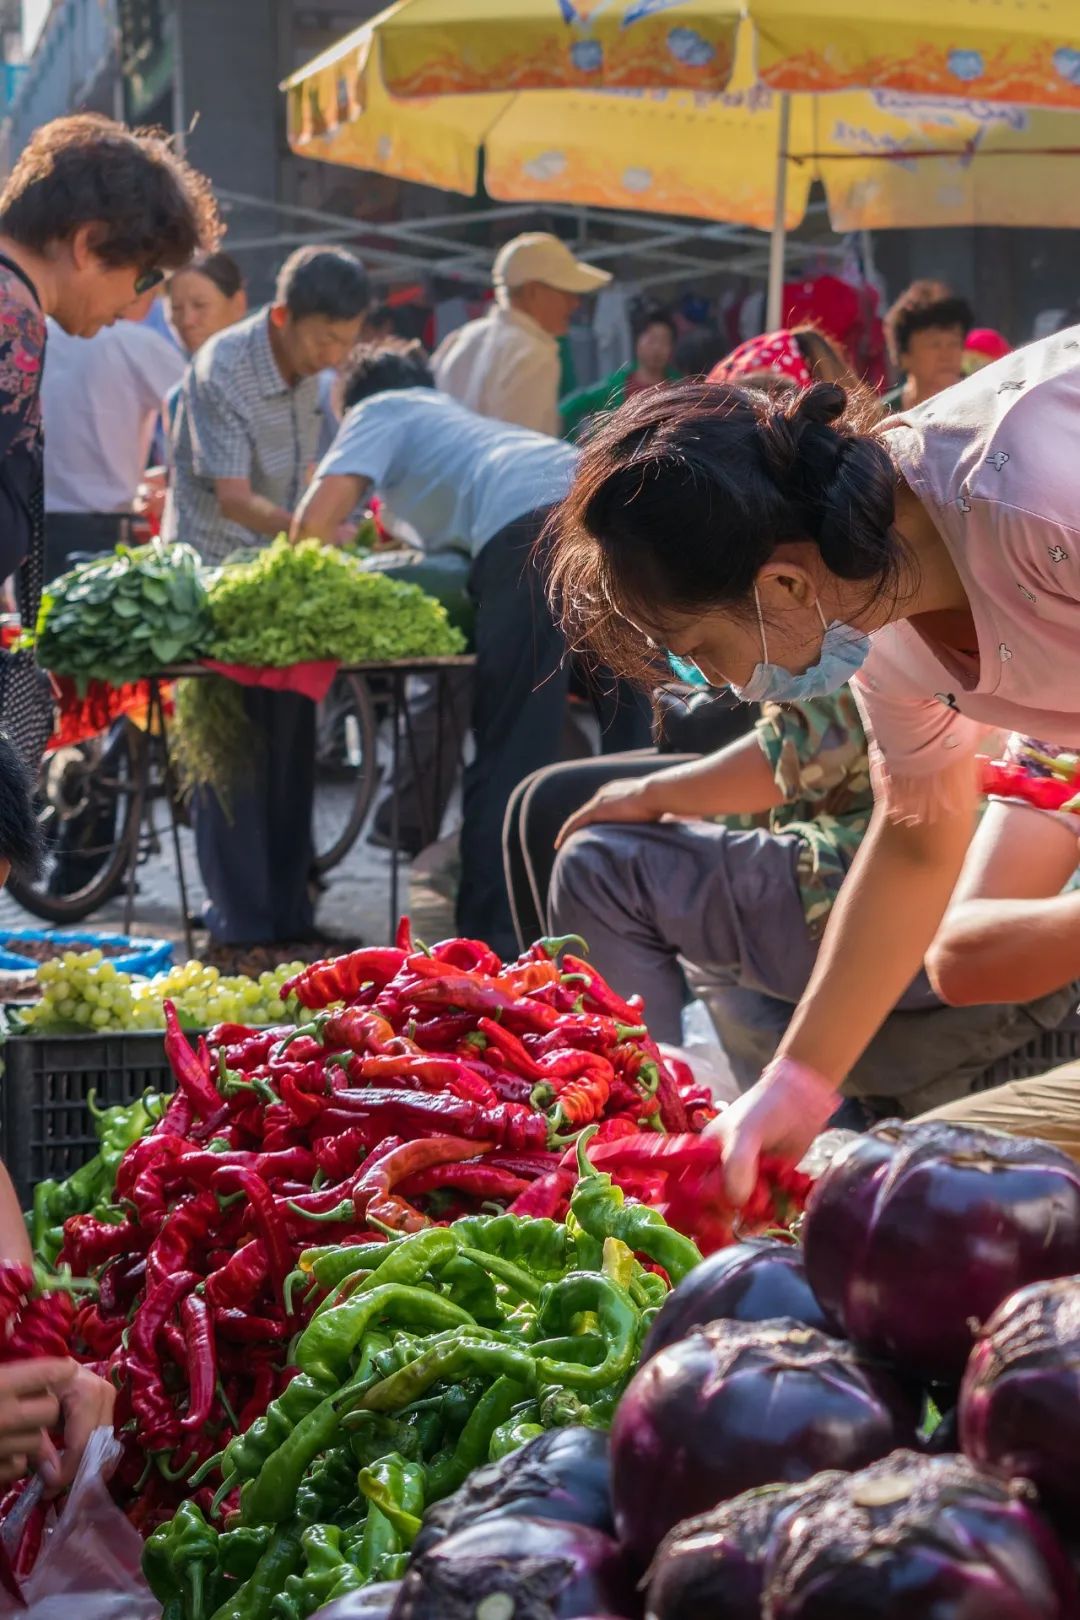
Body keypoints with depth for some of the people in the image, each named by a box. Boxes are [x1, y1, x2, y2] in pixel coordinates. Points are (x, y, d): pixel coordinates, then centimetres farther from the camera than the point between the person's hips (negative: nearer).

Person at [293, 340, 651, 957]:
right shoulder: (459, 414, 43)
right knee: (639, 741, 7)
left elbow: (316, 519, 8)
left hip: (528, 528, -6)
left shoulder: (380, 411, 23)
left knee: (512, 751, -3)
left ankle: (492, 936, -3)